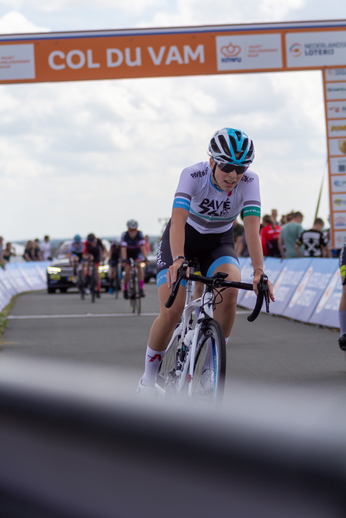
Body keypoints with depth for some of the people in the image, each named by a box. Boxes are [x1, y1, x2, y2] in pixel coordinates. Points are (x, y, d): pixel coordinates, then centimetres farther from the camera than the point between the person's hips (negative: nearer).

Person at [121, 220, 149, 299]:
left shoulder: (140, 234, -25)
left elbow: (142, 247, -32)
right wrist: (124, 260, -47)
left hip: (137, 252, 0)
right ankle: (125, 290, 6)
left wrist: (145, 258, -44)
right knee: (127, 271, -17)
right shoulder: (125, 235, -27)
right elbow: (123, 248, -35)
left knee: (139, 265, -28)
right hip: (127, 253, 0)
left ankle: (141, 289, -27)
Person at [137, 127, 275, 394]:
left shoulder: (249, 181, -23)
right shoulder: (193, 175, -29)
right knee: (171, 313, -18)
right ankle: (149, 377, 6)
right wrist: (178, 260, -58)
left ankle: (209, 367, -12)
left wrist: (259, 271, -46)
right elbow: (178, 221, -41)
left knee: (229, 292, -30)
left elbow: (252, 228, -32)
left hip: (219, 242, 2)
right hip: (184, 239, -2)